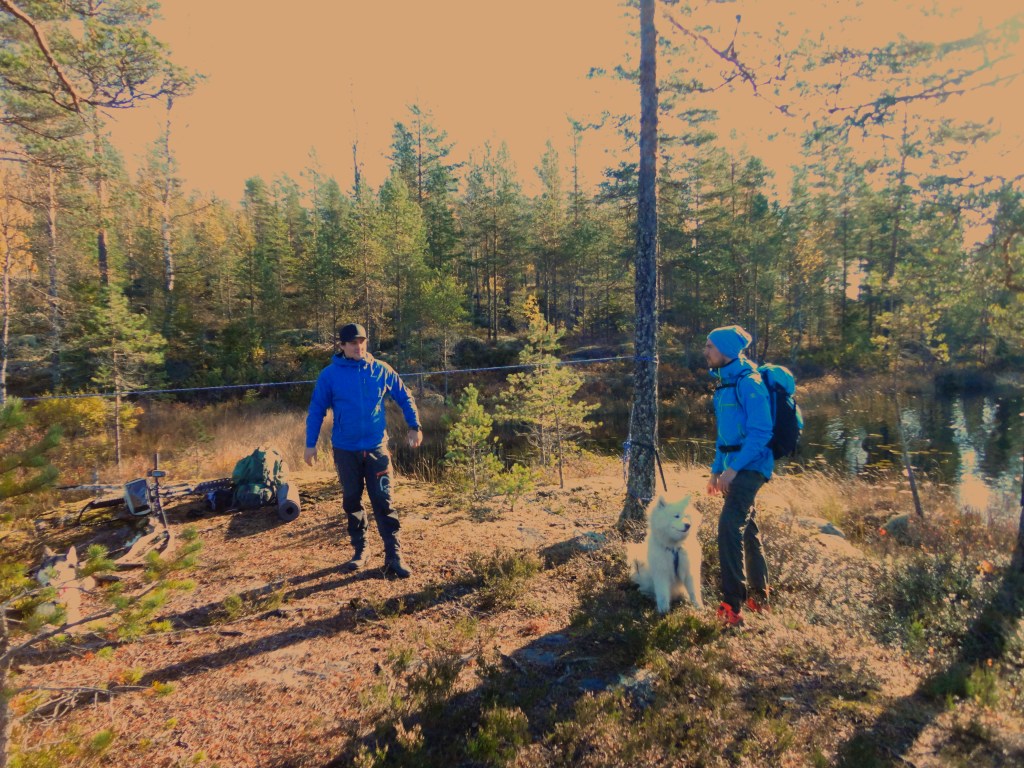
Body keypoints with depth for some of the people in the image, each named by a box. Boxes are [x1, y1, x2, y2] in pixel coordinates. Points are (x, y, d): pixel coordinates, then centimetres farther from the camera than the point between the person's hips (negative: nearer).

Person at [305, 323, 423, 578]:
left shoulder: (381, 370, -1)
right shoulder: (330, 374, -3)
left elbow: (405, 398, 9)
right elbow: (316, 410, 2)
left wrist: (414, 427, 5)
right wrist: (310, 444, 0)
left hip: (376, 447, 0)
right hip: (345, 450, 1)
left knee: (383, 502, -2)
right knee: (352, 502, 12)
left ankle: (394, 556, 1)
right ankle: (359, 550, 28)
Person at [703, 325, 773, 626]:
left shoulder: (749, 383, -15)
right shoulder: (725, 383, 13)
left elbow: (761, 432, -21)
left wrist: (733, 468, -24)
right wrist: (716, 470, 17)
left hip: (749, 467, -10)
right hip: (734, 469, 10)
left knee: (729, 527, -17)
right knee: (746, 529, 17)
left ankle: (734, 603, -10)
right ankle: (759, 596, 31)